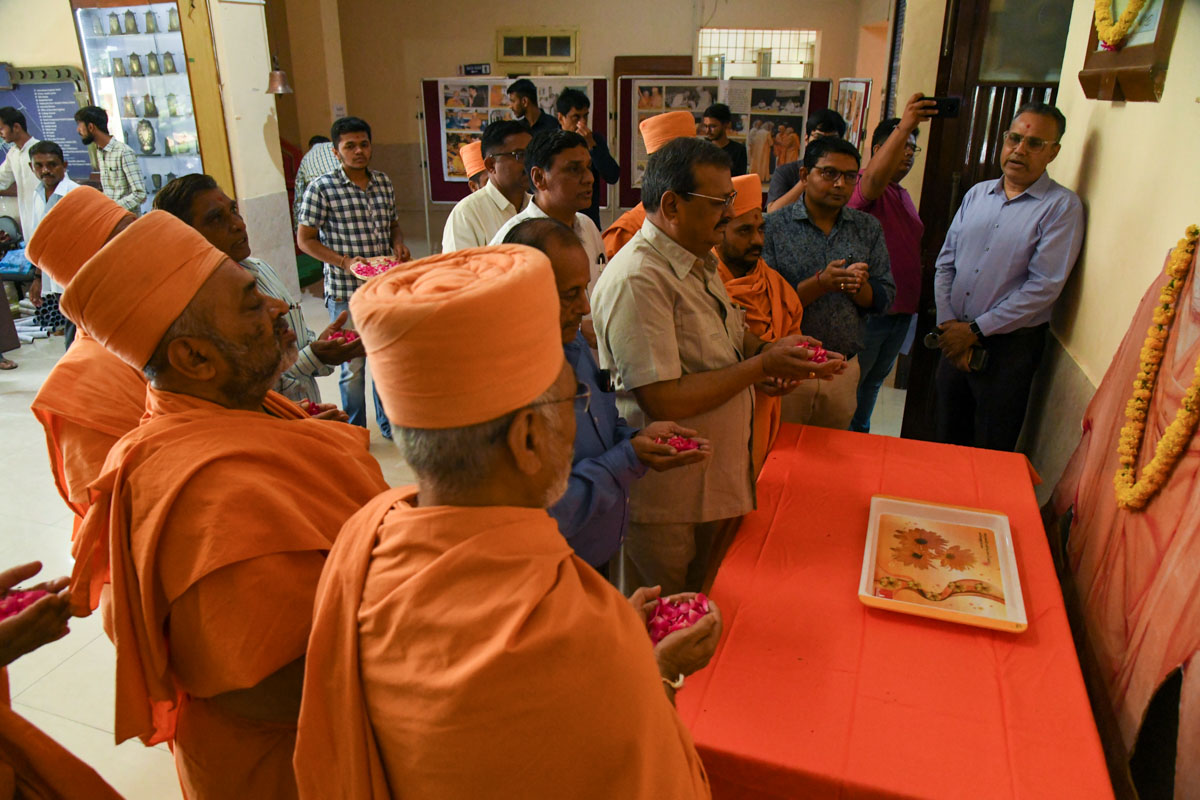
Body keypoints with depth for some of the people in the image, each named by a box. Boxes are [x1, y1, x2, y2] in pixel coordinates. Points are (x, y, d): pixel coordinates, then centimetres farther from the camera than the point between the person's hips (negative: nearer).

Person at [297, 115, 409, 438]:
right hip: (345, 292, -5)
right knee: (353, 365, 5)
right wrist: (343, 261, -18)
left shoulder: (384, 183, 7)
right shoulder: (321, 188, -9)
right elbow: (305, 239, -7)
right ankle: (354, 432, 23)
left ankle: (390, 423, 33)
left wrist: (399, 243, -3)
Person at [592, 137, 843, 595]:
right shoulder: (637, 280, -24)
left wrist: (770, 351, 0)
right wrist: (762, 365, -20)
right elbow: (664, 402, -28)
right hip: (665, 499, -9)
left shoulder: (699, 261, 9)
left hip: (714, 481, 9)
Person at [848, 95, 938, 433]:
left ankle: (859, 434, 37)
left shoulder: (902, 194, 17)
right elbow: (875, 177, -38)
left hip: (901, 310, 9)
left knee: (875, 380, 21)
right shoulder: (864, 186, -12)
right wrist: (904, 126, -50)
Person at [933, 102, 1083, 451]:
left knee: (990, 456, 6)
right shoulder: (977, 194, 10)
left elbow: (1043, 287, -15)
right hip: (955, 339, 5)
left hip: (1009, 346, -5)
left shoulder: (1062, 206, -7)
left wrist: (976, 330, -15)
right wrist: (948, 323, -6)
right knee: (947, 439, 16)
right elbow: (945, 262, 7)